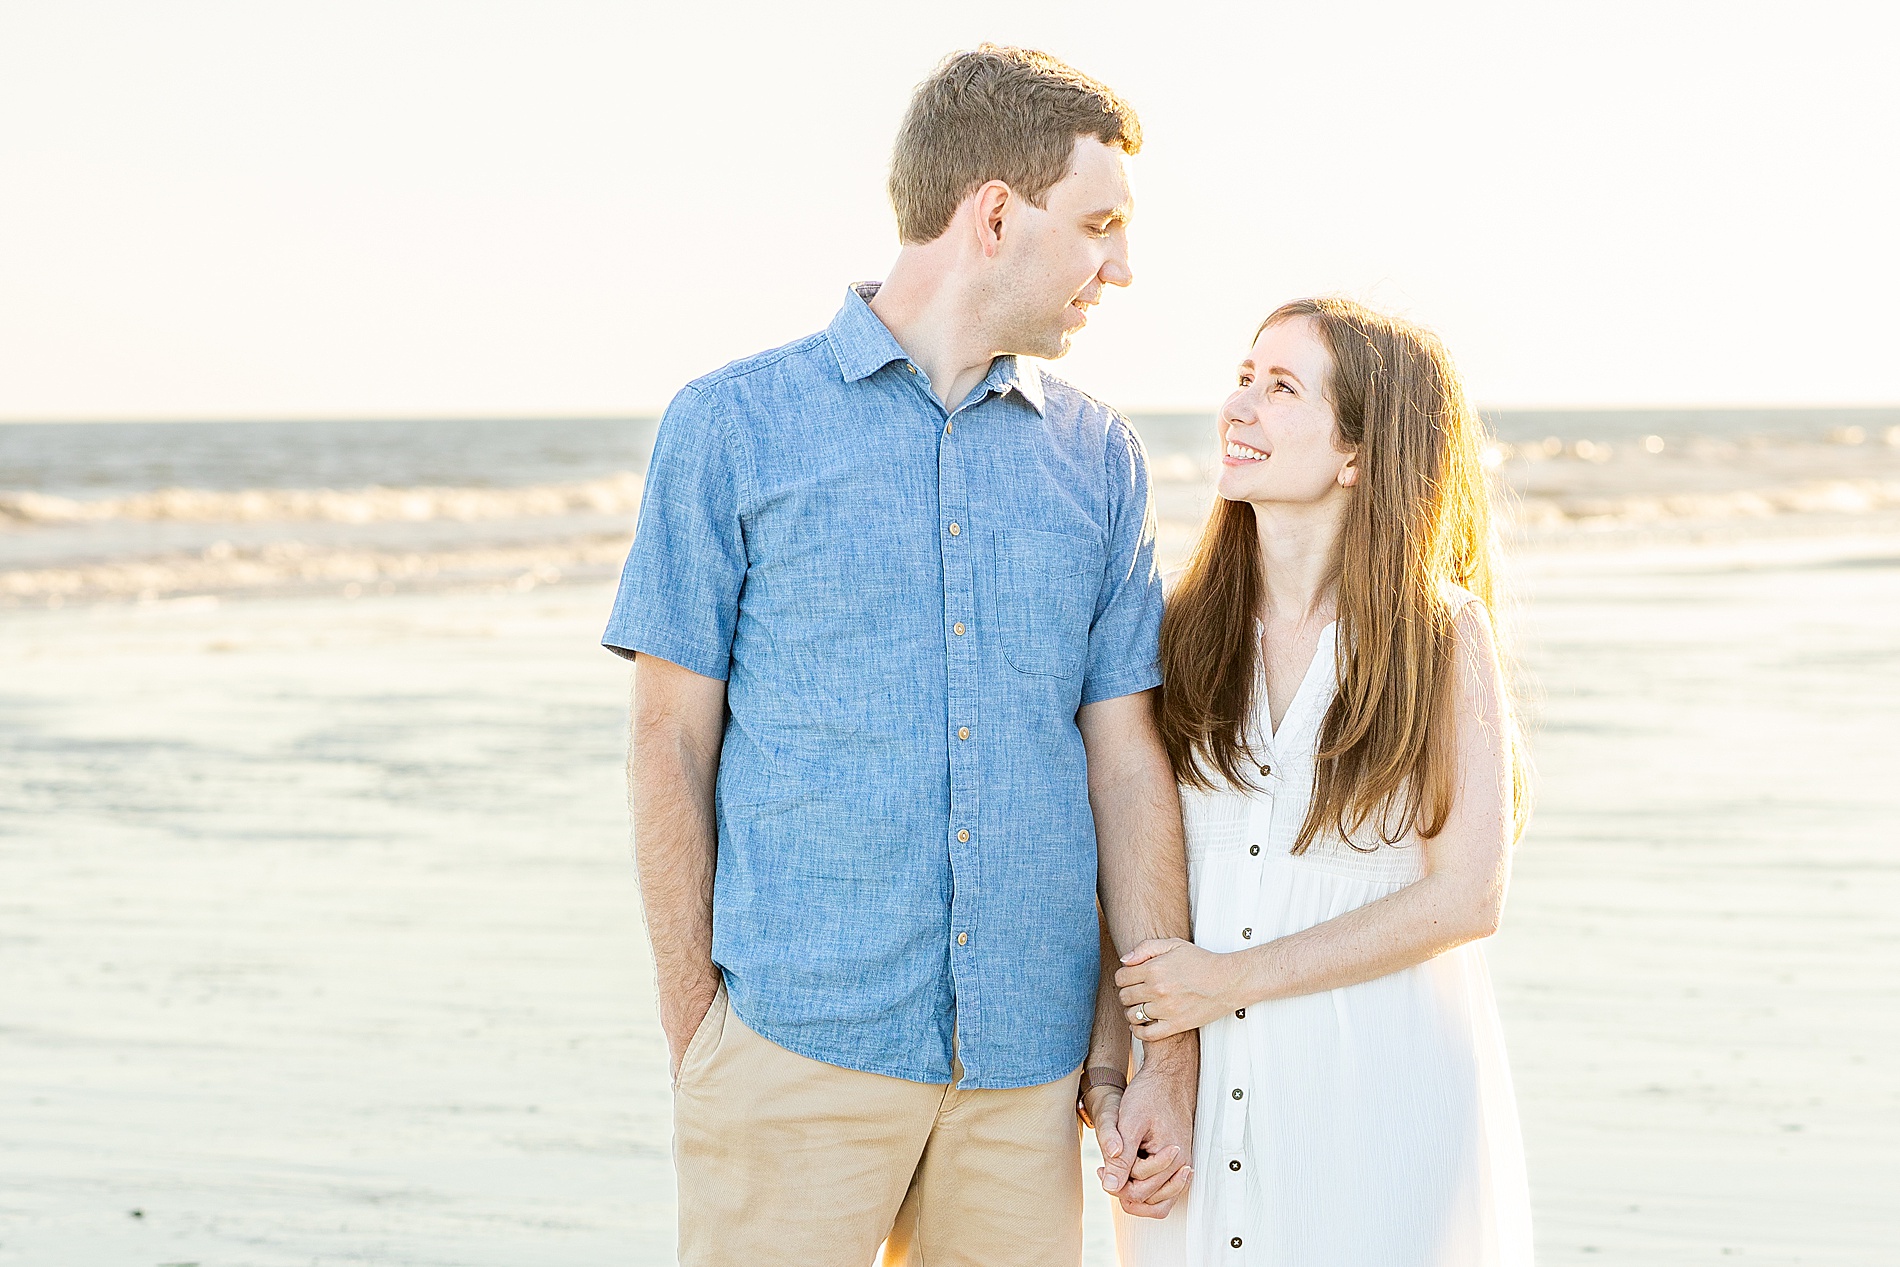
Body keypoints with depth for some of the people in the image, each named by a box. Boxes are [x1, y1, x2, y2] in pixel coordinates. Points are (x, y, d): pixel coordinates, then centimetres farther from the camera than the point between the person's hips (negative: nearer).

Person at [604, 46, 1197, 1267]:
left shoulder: (1100, 459, 10)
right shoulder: (731, 428, 0)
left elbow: (1127, 763, 9)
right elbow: (672, 746, 1)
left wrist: (1171, 1055, 5)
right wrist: (693, 1036, -2)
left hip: (1024, 1065, 3)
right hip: (797, 1042, -3)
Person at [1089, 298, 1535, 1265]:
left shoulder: (1442, 635, -6)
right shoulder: (1183, 631, 2)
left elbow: (1463, 899, -11)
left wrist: (1235, 978, -13)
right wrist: (1110, 1040, -10)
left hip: (1380, 1093, -2)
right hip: (1198, 1086, 3)